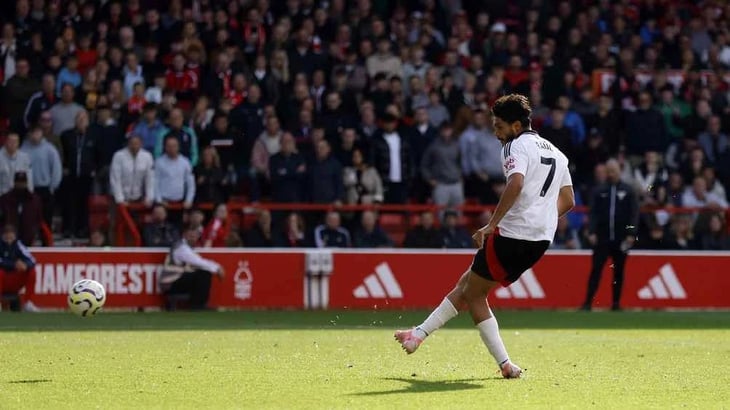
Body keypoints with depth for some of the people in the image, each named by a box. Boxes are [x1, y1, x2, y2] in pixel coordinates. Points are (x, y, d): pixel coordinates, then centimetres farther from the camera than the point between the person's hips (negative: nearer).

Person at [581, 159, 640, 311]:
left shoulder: (628, 191, 4)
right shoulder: (599, 191, 6)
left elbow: (634, 213, 1)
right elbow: (593, 213, 2)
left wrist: (631, 234, -8)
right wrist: (592, 232, -10)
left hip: (621, 239, 0)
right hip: (602, 238, 0)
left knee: (618, 271, 6)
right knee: (596, 270, -6)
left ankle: (616, 303, 13)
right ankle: (588, 302, -8)